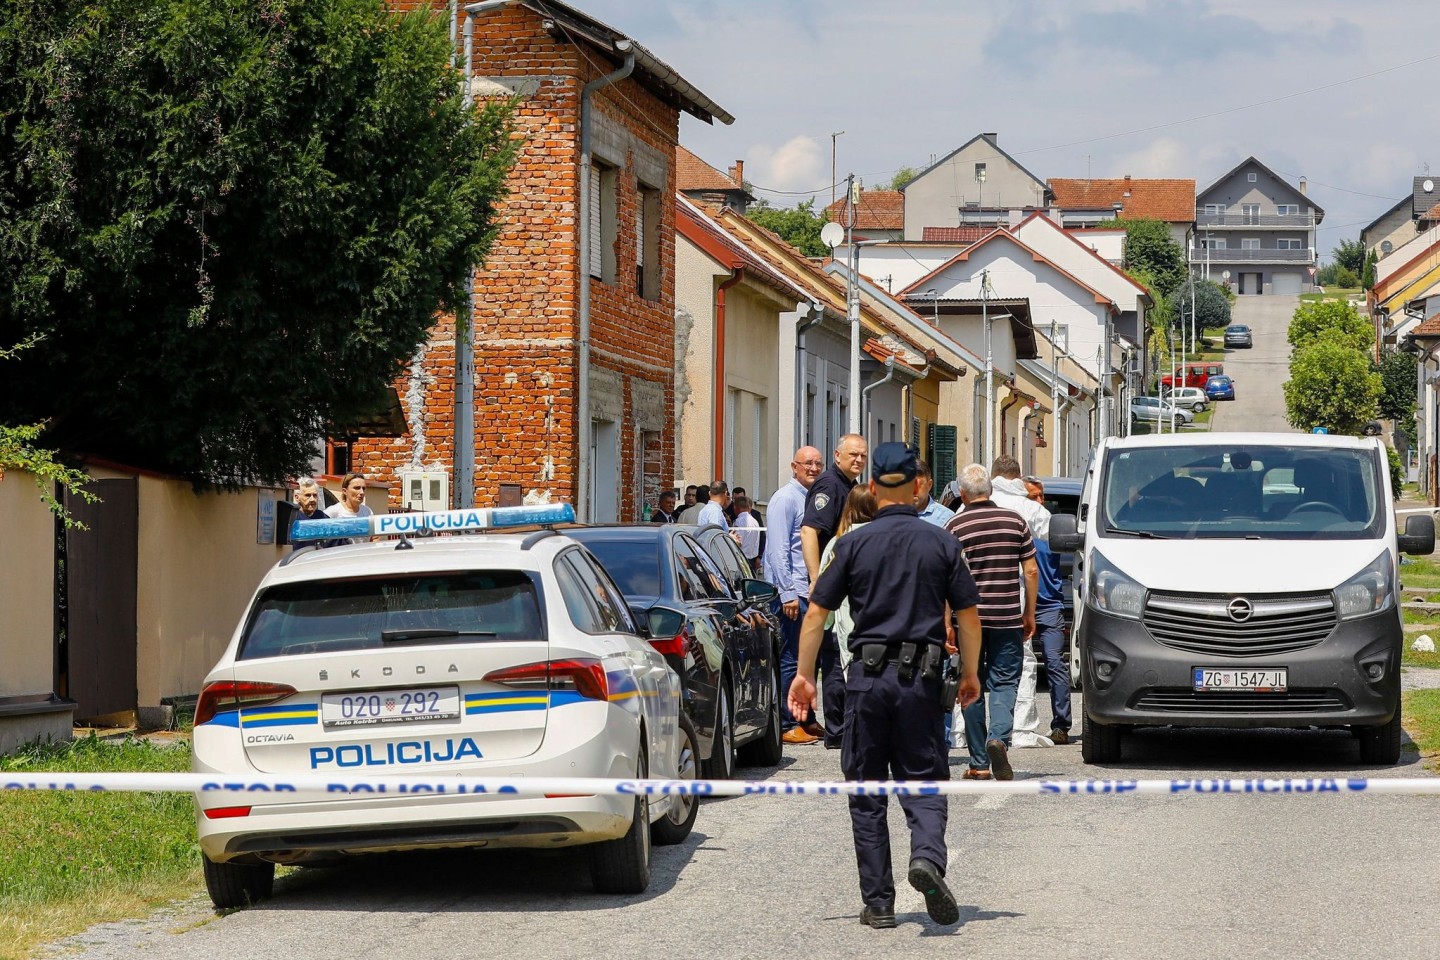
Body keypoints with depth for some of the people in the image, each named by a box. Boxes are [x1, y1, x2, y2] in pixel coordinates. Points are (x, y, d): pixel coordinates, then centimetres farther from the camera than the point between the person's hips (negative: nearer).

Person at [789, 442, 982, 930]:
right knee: (923, 780, 7)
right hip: (921, 676, 0)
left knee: (867, 791, 8)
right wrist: (970, 674, 17)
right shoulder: (941, 543, 2)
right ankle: (928, 854, -24)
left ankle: (878, 903, 7)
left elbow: (817, 612, 0)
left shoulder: (855, 544, 0)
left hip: (867, 675, 0)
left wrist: (804, 674, 9)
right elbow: (967, 615, 4)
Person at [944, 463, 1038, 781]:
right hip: (1008, 619, 1)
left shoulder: (954, 526, -4)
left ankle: (979, 764, 10)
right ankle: (999, 737, -22)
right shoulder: (1015, 521, 1)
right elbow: (1031, 571, 3)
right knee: (1004, 684, 5)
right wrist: (1029, 614, 12)